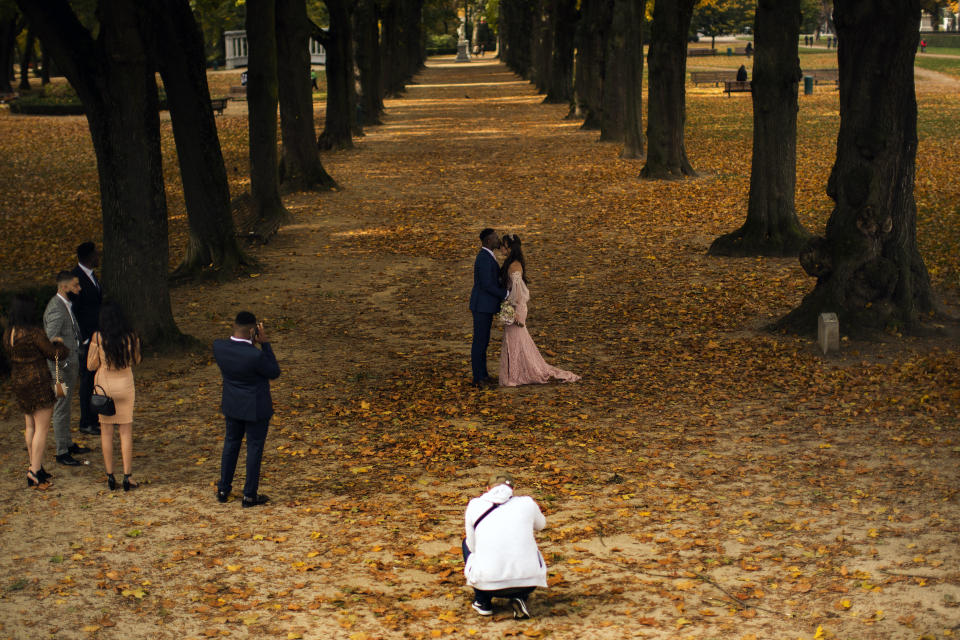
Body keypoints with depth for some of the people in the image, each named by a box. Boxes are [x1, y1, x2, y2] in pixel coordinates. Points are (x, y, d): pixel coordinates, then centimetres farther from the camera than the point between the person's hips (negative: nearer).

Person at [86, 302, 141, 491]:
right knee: (126, 431, 8)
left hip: (104, 385, -1)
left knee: (106, 431, 10)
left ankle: (110, 476, 12)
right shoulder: (131, 337, -9)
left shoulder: (98, 337, -14)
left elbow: (91, 366, -7)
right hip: (125, 385, 1)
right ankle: (127, 477, 5)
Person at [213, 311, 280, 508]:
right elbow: (274, 373, -13)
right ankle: (249, 495, 20)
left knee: (231, 443, 23)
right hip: (256, 408, -5)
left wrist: (250, 342, -6)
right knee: (254, 448, 11)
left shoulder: (218, 346, -17)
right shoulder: (255, 355, -32)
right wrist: (264, 343, -15)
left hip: (232, 405, 5)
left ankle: (223, 490, 32)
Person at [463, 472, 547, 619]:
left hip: (488, 583, 0)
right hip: (528, 583, 0)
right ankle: (519, 598, 12)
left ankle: (482, 601, 26)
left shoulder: (474, 505, 7)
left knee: (467, 542, 29)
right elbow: (540, 524, 31)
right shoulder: (527, 503, 7)